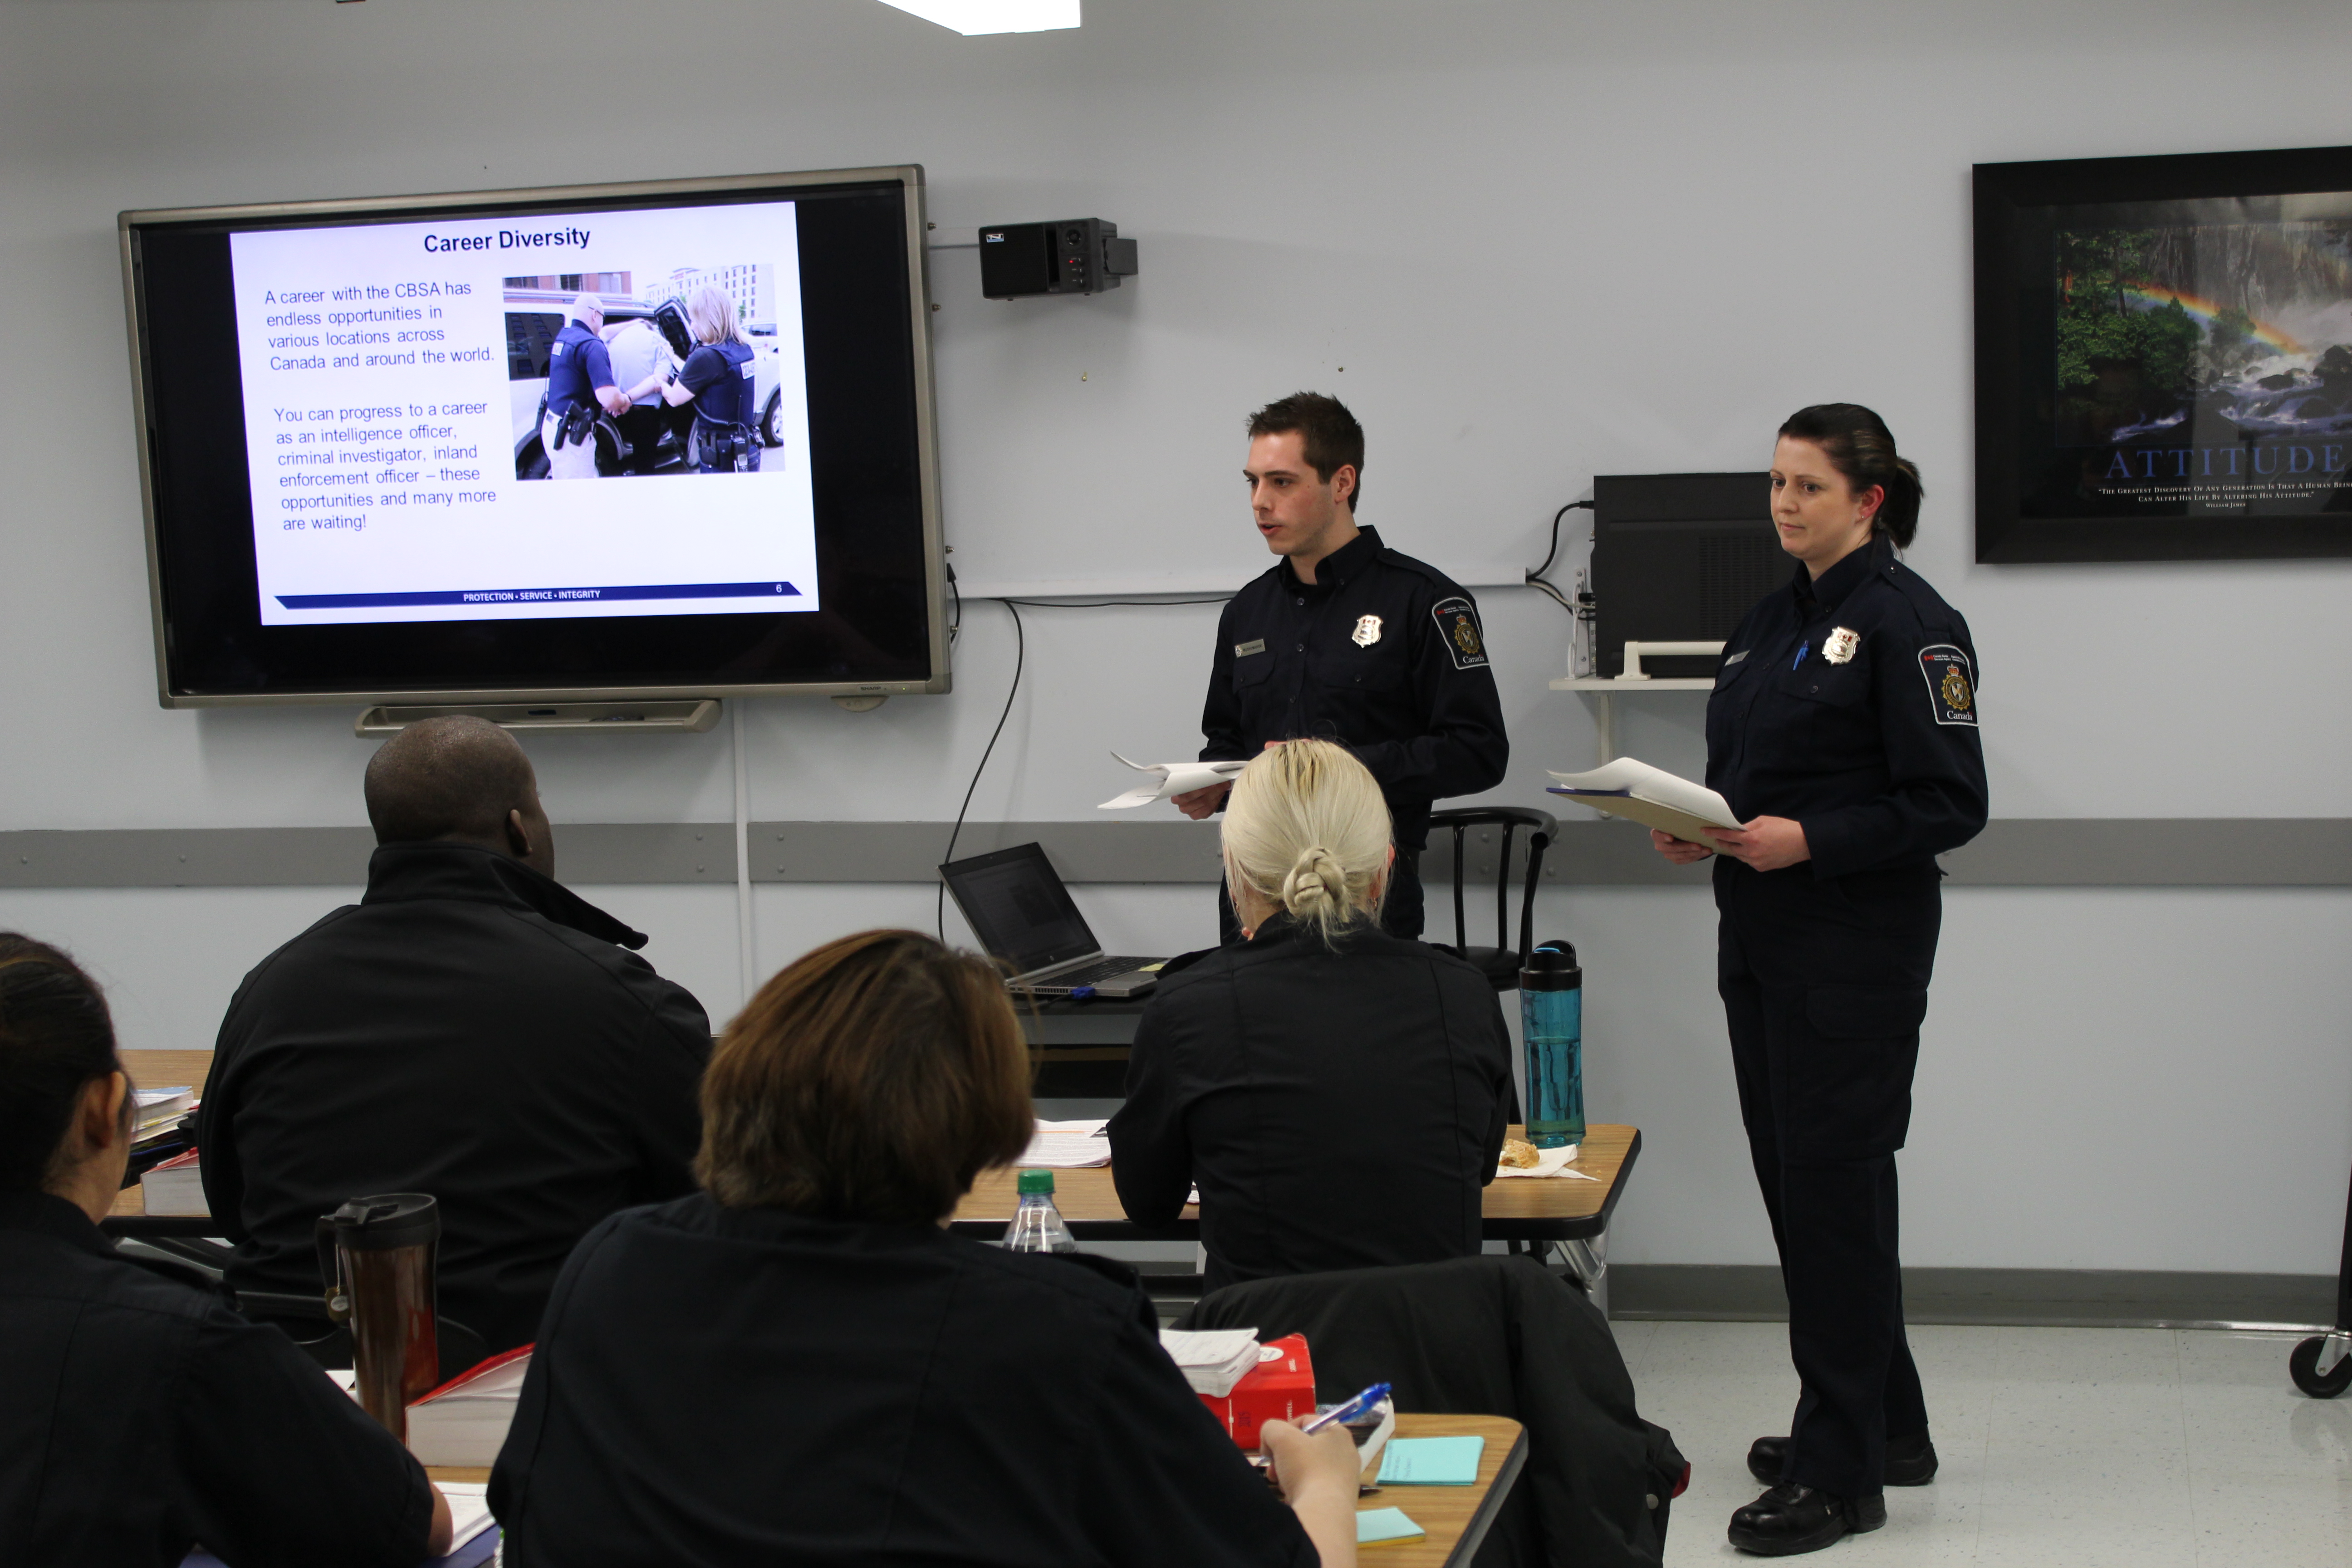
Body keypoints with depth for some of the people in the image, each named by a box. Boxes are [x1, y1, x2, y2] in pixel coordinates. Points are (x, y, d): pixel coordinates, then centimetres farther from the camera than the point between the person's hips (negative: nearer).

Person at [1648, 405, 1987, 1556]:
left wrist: (1810, 841, -23)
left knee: (1833, 1184, -5)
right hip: (1761, 941, 9)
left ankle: (1840, 1471, 3)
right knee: (1794, 1180, 13)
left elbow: (1950, 802, -14)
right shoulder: (1770, 620, 14)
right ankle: (1887, 1426, 27)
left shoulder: (1906, 621, -11)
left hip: (1856, 948, -9)